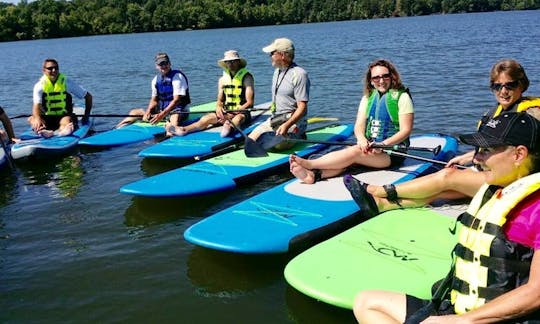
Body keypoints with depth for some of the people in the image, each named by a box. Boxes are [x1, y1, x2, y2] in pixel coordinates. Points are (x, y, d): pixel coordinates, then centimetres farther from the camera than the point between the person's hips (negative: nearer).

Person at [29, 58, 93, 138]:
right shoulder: (39, 85, -2)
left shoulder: (67, 82, -3)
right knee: (31, 119, -27)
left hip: (64, 116, -2)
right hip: (47, 118, 2)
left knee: (67, 121, -36)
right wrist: (37, 118, -38)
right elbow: (36, 105, -16)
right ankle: (42, 130, -59)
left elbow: (88, 96, 2)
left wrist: (86, 117, -3)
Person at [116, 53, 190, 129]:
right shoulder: (156, 80, 7)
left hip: (178, 110, -7)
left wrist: (162, 114, -29)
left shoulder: (177, 76, -13)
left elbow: (176, 100, -20)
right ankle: (116, 129, 3)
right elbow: (154, 100, 11)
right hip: (162, 109, 7)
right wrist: (148, 112, -10)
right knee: (134, 112, 7)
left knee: (175, 119, -44)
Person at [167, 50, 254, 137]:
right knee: (206, 118, -19)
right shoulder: (222, 79, 14)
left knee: (238, 118, -40)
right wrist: (218, 107, -10)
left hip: (241, 112, -5)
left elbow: (249, 102, -9)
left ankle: (229, 127, -74)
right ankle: (183, 130, -41)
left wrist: (233, 113, -19)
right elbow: (220, 100, 15)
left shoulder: (246, 77, -2)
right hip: (226, 112, 5)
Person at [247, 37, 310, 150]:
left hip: (293, 121, -8)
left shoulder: (299, 74, -15)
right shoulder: (277, 72, 14)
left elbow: (302, 108, -20)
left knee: (272, 145, -28)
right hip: (274, 119, 8)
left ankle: (296, 137, -1)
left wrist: (287, 125, -31)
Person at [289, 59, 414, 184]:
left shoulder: (401, 96, -2)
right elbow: (359, 126, 5)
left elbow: (406, 130, -8)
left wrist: (383, 144, -22)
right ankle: (314, 174, -52)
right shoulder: (368, 97, 13)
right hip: (369, 146, 5)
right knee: (348, 153, -28)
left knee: (354, 152, -30)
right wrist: (362, 140, -19)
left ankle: (309, 164, -38)